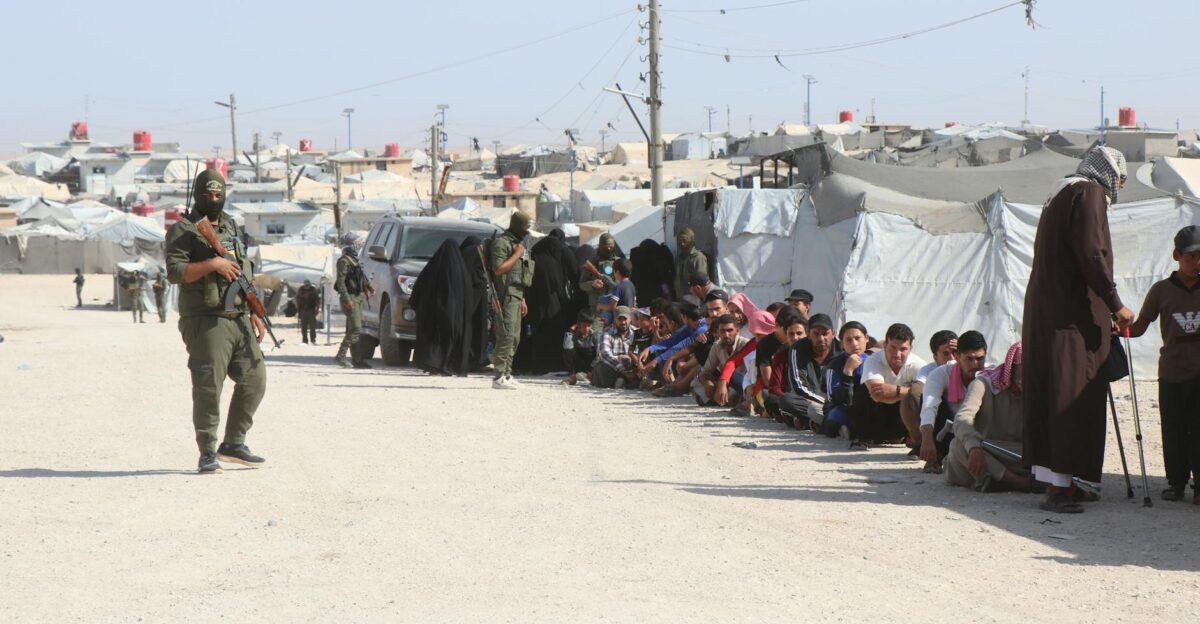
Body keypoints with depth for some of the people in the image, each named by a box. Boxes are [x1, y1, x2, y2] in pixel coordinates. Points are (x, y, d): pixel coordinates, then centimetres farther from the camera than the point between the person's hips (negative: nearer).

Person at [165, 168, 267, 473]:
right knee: (208, 387, -8)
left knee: (254, 379, 6)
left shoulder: (231, 227, 19)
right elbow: (175, 272, -16)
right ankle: (208, 453, -1)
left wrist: (255, 313, 19)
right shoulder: (183, 231, -3)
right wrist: (212, 264, -21)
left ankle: (233, 444, 17)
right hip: (206, 322, -7)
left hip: (239, 320, 7)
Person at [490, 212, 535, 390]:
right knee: (506, 335, -15)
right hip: (506, 295, -10)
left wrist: (522, 299, 24)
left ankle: (506, 373, 13)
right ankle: (500, 376, -17)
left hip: (516, 296, 10)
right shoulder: (501, 243, -9)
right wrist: (517, 254, -13)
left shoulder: (518, 243, 22)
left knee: (515, 337, 9)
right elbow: (499, 269, -20)